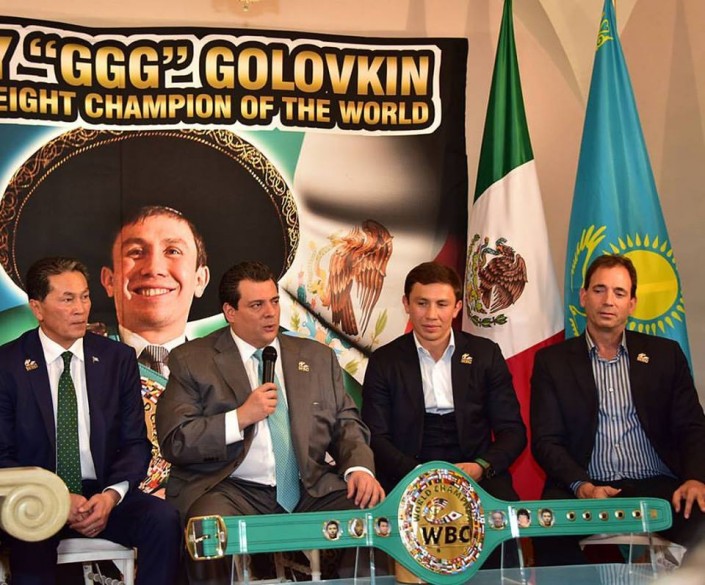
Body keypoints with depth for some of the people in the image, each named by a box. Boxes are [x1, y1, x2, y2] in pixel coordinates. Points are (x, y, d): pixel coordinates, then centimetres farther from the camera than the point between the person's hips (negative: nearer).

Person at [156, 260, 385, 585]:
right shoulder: (192, 360, 5)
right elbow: (173, 442, -1)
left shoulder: (318, 357, 17)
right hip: (230, 491, -3)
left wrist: (359, 468, -7)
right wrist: (239, 418, -11)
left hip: (311, 491, 4)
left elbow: (346, 423, 13)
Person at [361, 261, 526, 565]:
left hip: (479, 479, 2)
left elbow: (512, 430, 8)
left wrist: (481, 467, -11)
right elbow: (376, 438, 2)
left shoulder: (486, 354, 9)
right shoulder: (384, 361, 6)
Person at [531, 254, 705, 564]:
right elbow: (546, 440, 3)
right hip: (584, 490, -1)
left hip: (657, 487, 1)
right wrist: (582, 487, -15)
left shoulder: (665, 354, 14)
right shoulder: (553, 361, 10)